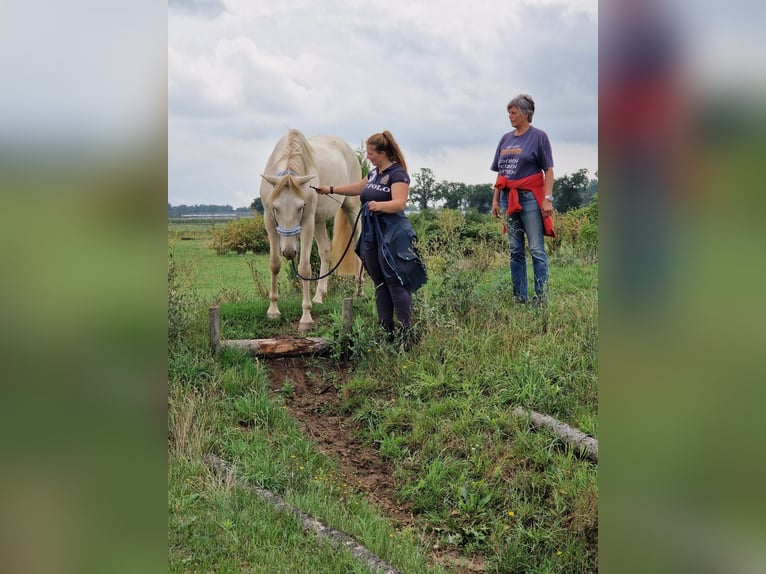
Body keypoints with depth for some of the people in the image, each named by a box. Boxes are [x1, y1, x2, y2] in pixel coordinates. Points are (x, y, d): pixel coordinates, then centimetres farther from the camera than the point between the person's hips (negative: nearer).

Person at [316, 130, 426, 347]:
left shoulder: (398, 174, -11)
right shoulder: (375, 172, 16)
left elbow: (399, 203, -24)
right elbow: (359, 187, 34)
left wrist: (380, 205, -42)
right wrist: (331, 189, 39)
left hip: (392, 236, -9)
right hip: (371, 235, 9)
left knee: (396, 284, -10)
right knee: (380, 285, 10)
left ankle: (407, 334, -7)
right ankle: (386, 331, 15)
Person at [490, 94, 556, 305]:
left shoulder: (539, 136, -2)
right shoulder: (506, 139, 14)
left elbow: (549, 171, -5)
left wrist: (547, 198, -13)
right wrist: (495, 199, 12)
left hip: (530, 198, -6)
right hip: (509, 198, 6)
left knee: (536, 249, -6)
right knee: (515, 250, 8)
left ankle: (542, 297, -4)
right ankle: (519, 297, 13)